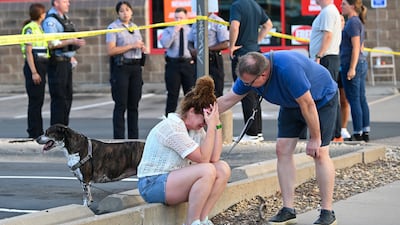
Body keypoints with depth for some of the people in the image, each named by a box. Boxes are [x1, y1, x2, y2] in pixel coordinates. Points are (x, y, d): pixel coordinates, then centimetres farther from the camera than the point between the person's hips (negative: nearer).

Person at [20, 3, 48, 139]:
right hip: (34, 65, -9)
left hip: (41, 66, 9)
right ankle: (34, 133, -2)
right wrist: (34, 72, -19)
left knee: (39, 101, 11)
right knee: (35, 101, -6)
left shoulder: (39, 28, 16)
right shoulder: (30, 28, -10)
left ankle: (38, 132, 15)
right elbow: (28, 51, -14)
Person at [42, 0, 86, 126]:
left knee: (67, 97, 11)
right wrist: (71, 41, -24)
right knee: (59, 97, -8)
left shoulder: (65, 19, 16)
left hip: (66, 62, 9)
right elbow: (52, 44, -20)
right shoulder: (50, 21, -13)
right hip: (57, 62, -9)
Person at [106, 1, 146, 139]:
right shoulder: (113, 27, -4)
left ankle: (134, 137, 14)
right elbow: (111, 50, -15)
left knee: (134, 104, 8)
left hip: (136, 67, 6)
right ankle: (119, 138, -3)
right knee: (121, 105, -5)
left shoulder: (135, 27, 16)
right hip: (121, 67, -6)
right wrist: (132, 46, -16)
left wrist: (142, 47, 3)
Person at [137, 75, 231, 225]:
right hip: (152, 184, -9)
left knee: (223, 169, -6)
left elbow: (214, 157, -3)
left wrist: (217, 124, -6)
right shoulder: (172, 127, -20)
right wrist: (211, 126, -22)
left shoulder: (196, 127, 8)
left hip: (175, 177, 9)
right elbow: (203, 158, -22)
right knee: (207, 170, -28)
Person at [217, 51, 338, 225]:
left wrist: (314, 138, -22)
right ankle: (288, 210, 1)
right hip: (291, 104, 7)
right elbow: (227, 100, -5)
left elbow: (307, 105, -31)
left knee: (320, 154, -13)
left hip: (321, 99, -7)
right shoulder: (250, 72, -18)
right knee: (283, 151, -3)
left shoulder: (287, 70, -40)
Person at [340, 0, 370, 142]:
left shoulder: (353, 22, -12)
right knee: (361, 99, 10)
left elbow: (356, 47, -18)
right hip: (362, 63, 10)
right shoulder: (359, 23, 17)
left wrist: (352, 68, -20)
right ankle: (365, 132, 11)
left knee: (354, 100, -7)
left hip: (351, 64, -10)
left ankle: (357, 134, -7)